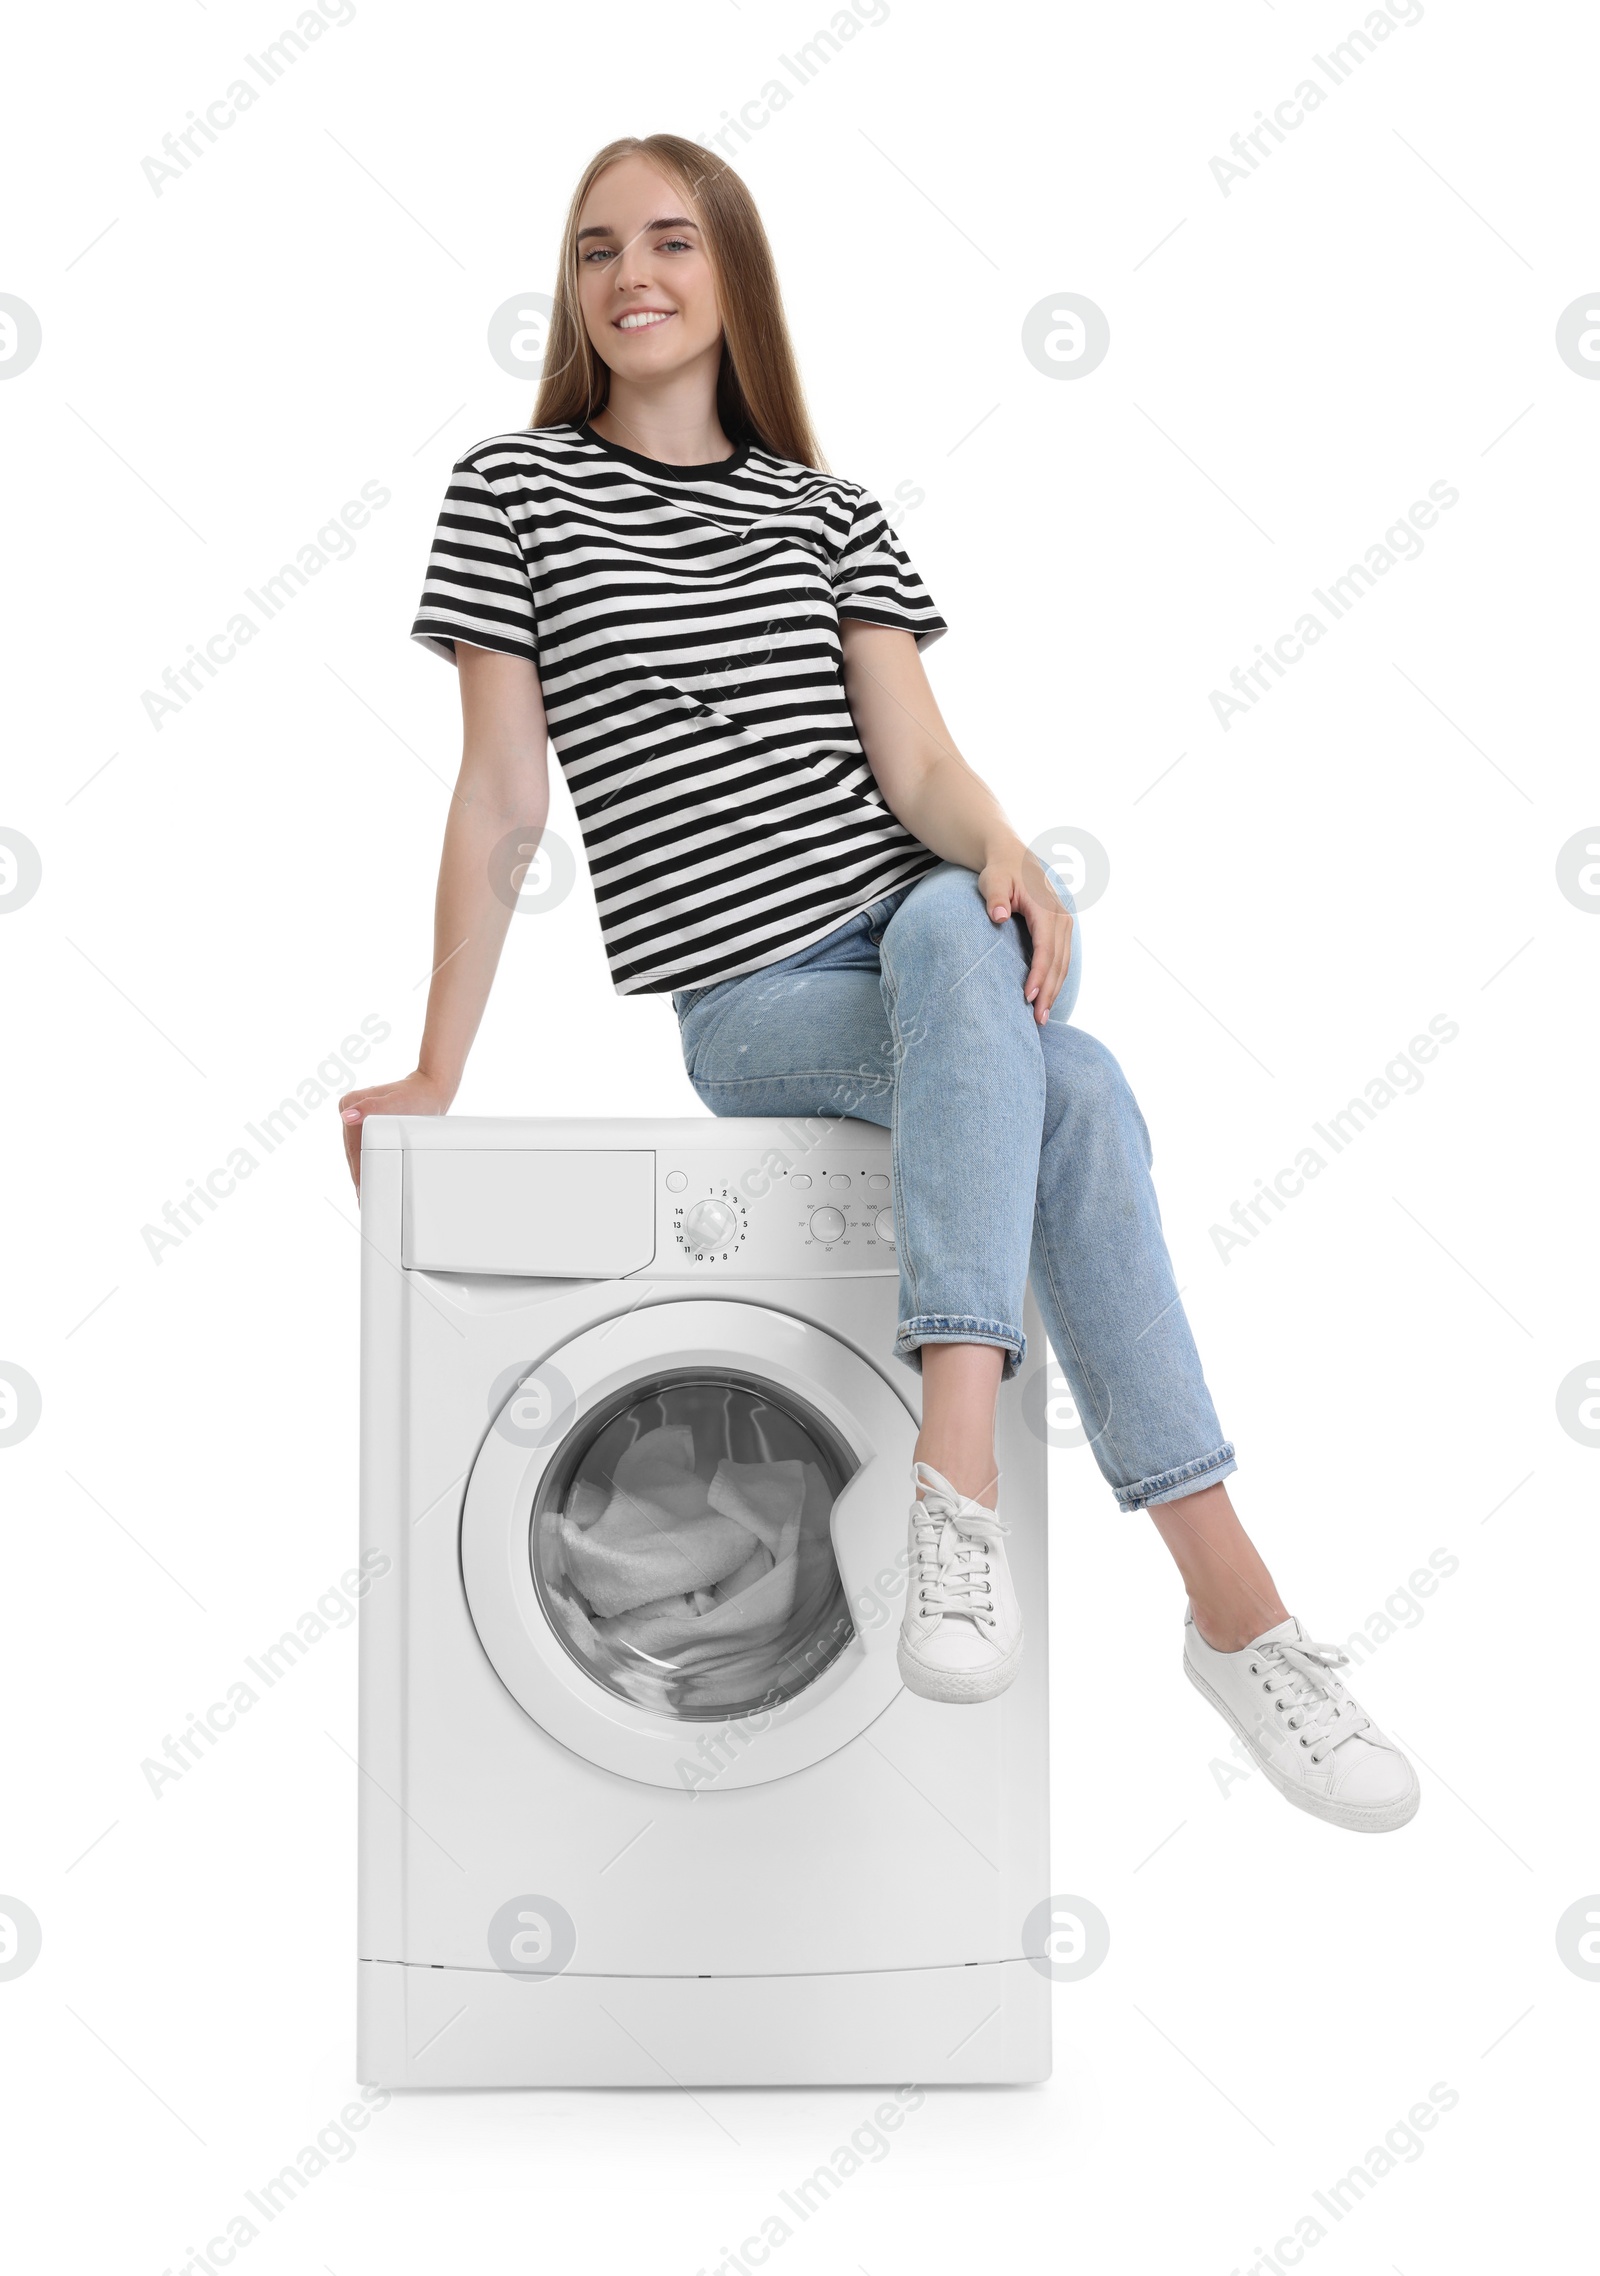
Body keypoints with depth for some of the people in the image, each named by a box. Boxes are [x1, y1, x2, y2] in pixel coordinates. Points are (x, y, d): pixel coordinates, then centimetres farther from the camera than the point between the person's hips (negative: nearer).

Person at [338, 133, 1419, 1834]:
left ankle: (956, 1486, -43)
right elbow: (501, 795, 2)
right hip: (750, 1002, -2)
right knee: (1072, 1094, -31)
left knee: (956, 935, -36)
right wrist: (436, 1075, -4)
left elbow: (915, 761, 3)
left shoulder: (828, 513, 15)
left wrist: (999, 847, -21)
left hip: (958, 940, 2)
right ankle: (1237, 1613, -35)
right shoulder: (513, 491, 9)